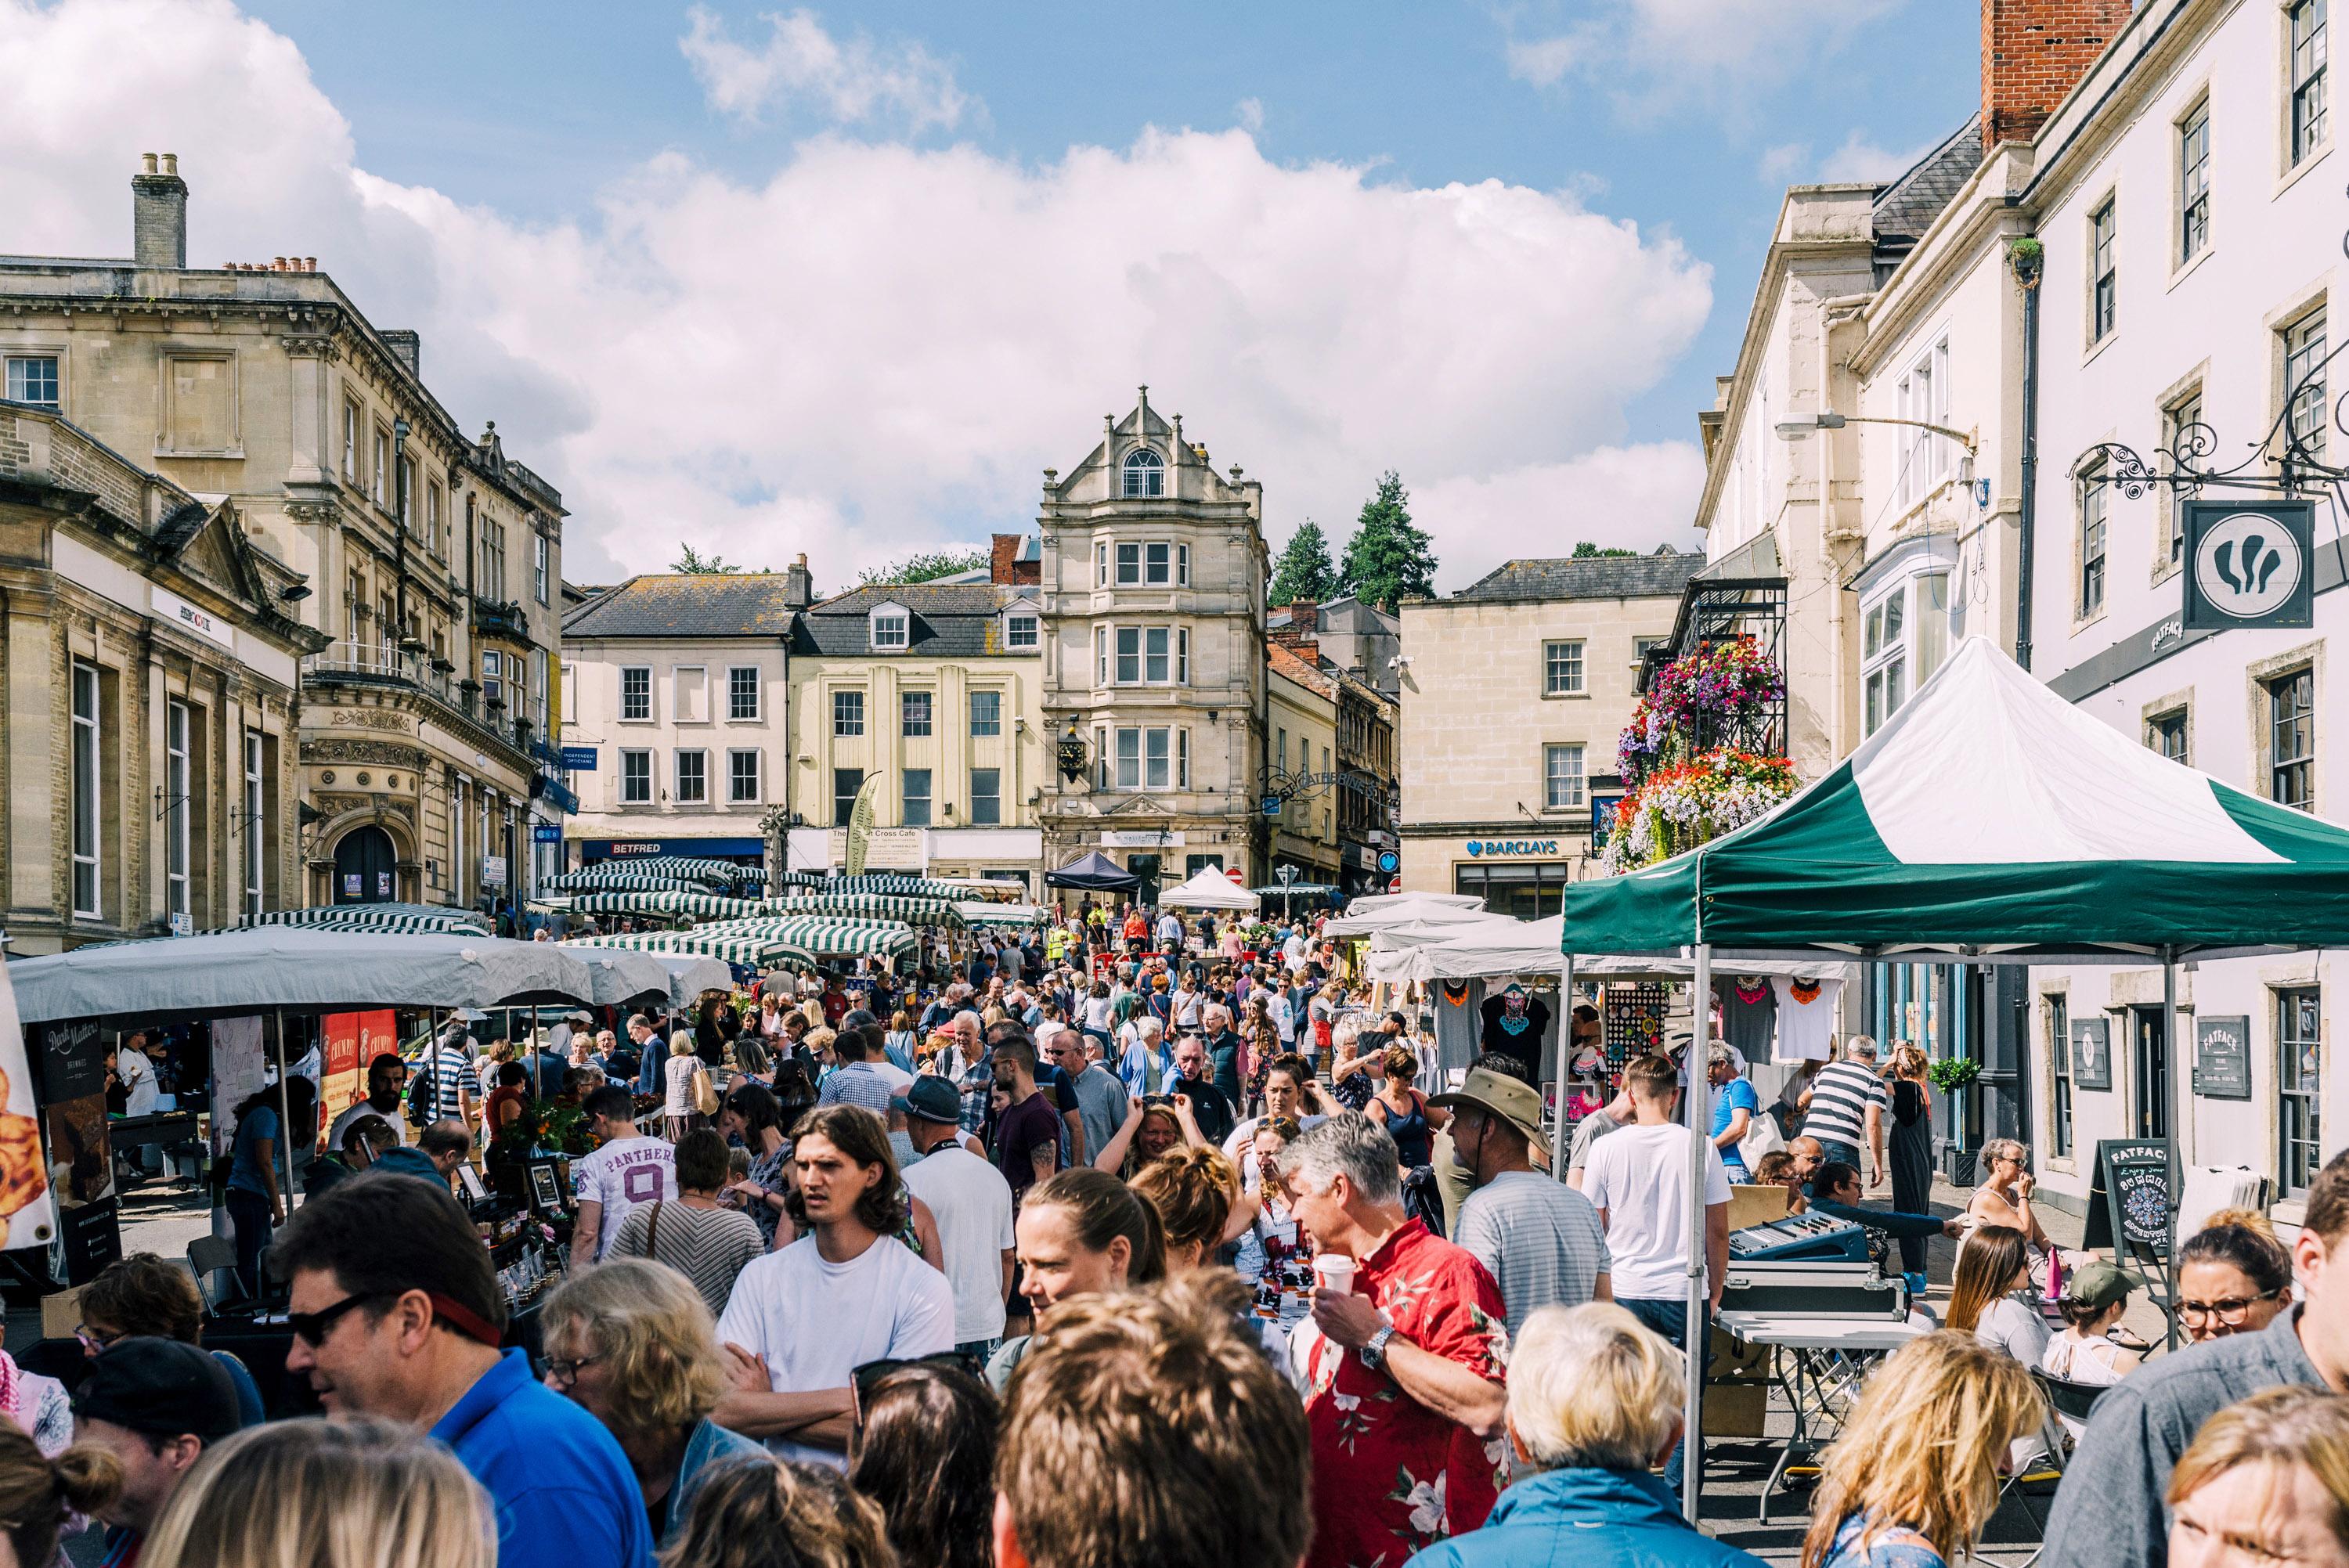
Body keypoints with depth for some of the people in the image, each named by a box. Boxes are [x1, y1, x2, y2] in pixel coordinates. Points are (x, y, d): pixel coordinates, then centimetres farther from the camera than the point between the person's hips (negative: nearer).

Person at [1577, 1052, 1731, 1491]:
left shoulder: (1606, 1148, -3)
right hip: (1685, 1294, 0)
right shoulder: (1700, 1147, -4)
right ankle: (1676, 1495, 11)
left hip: (1623, 1291, 0)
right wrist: (1716, 1289, 13)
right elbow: (1718, 1229, 0)